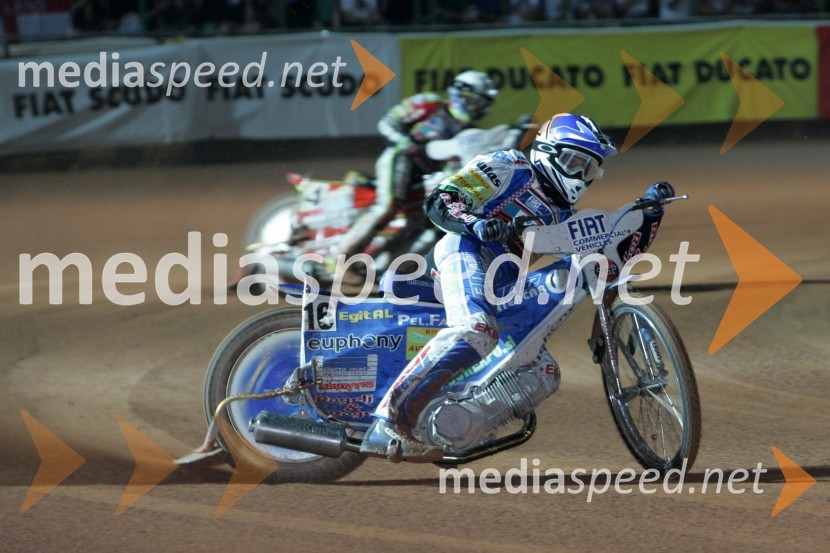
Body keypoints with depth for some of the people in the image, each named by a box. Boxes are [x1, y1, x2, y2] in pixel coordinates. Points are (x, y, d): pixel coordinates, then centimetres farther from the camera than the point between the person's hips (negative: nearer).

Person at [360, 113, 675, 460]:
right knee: (477, 332, -35)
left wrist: (647, 208, 15)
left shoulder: (562, 216, 32)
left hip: (502, 287, 9)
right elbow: (439, 201, 0)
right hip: (466, 250, -9)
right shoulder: (510, 168, 10)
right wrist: (476, 223, -20)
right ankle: (388, 422, -38)